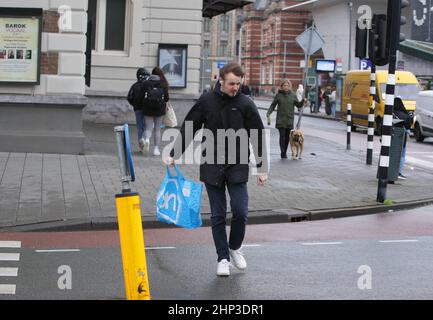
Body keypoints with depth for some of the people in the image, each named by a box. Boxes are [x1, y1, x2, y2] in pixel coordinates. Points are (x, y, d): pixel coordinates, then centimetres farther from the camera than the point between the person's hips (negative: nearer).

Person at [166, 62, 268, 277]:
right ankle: (223, 258, 14)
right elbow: (188, 129, 7)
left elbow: (259, 137, 0)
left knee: (240, 212, -6)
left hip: (238, 167, -1)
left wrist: (262, 168, -1)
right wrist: (174, 155, 4)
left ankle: (235, 248, 20)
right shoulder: (206, 102, -1)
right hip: (212, 166, 1)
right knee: (218, 216, 4)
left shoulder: (246, 104, -4)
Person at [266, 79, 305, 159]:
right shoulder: (278, 95, 0)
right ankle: (283, 153, -12)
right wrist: (268, 113, -8)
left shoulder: (293, 95, 5)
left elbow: (298, 105, 8)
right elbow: (273, 105, 4)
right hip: (280, 119, -2)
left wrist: (302, 101, -11)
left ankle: (285, 152, 19)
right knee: (282, 135, -10)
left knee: (287, 136, 7)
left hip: (289, 119, 2)